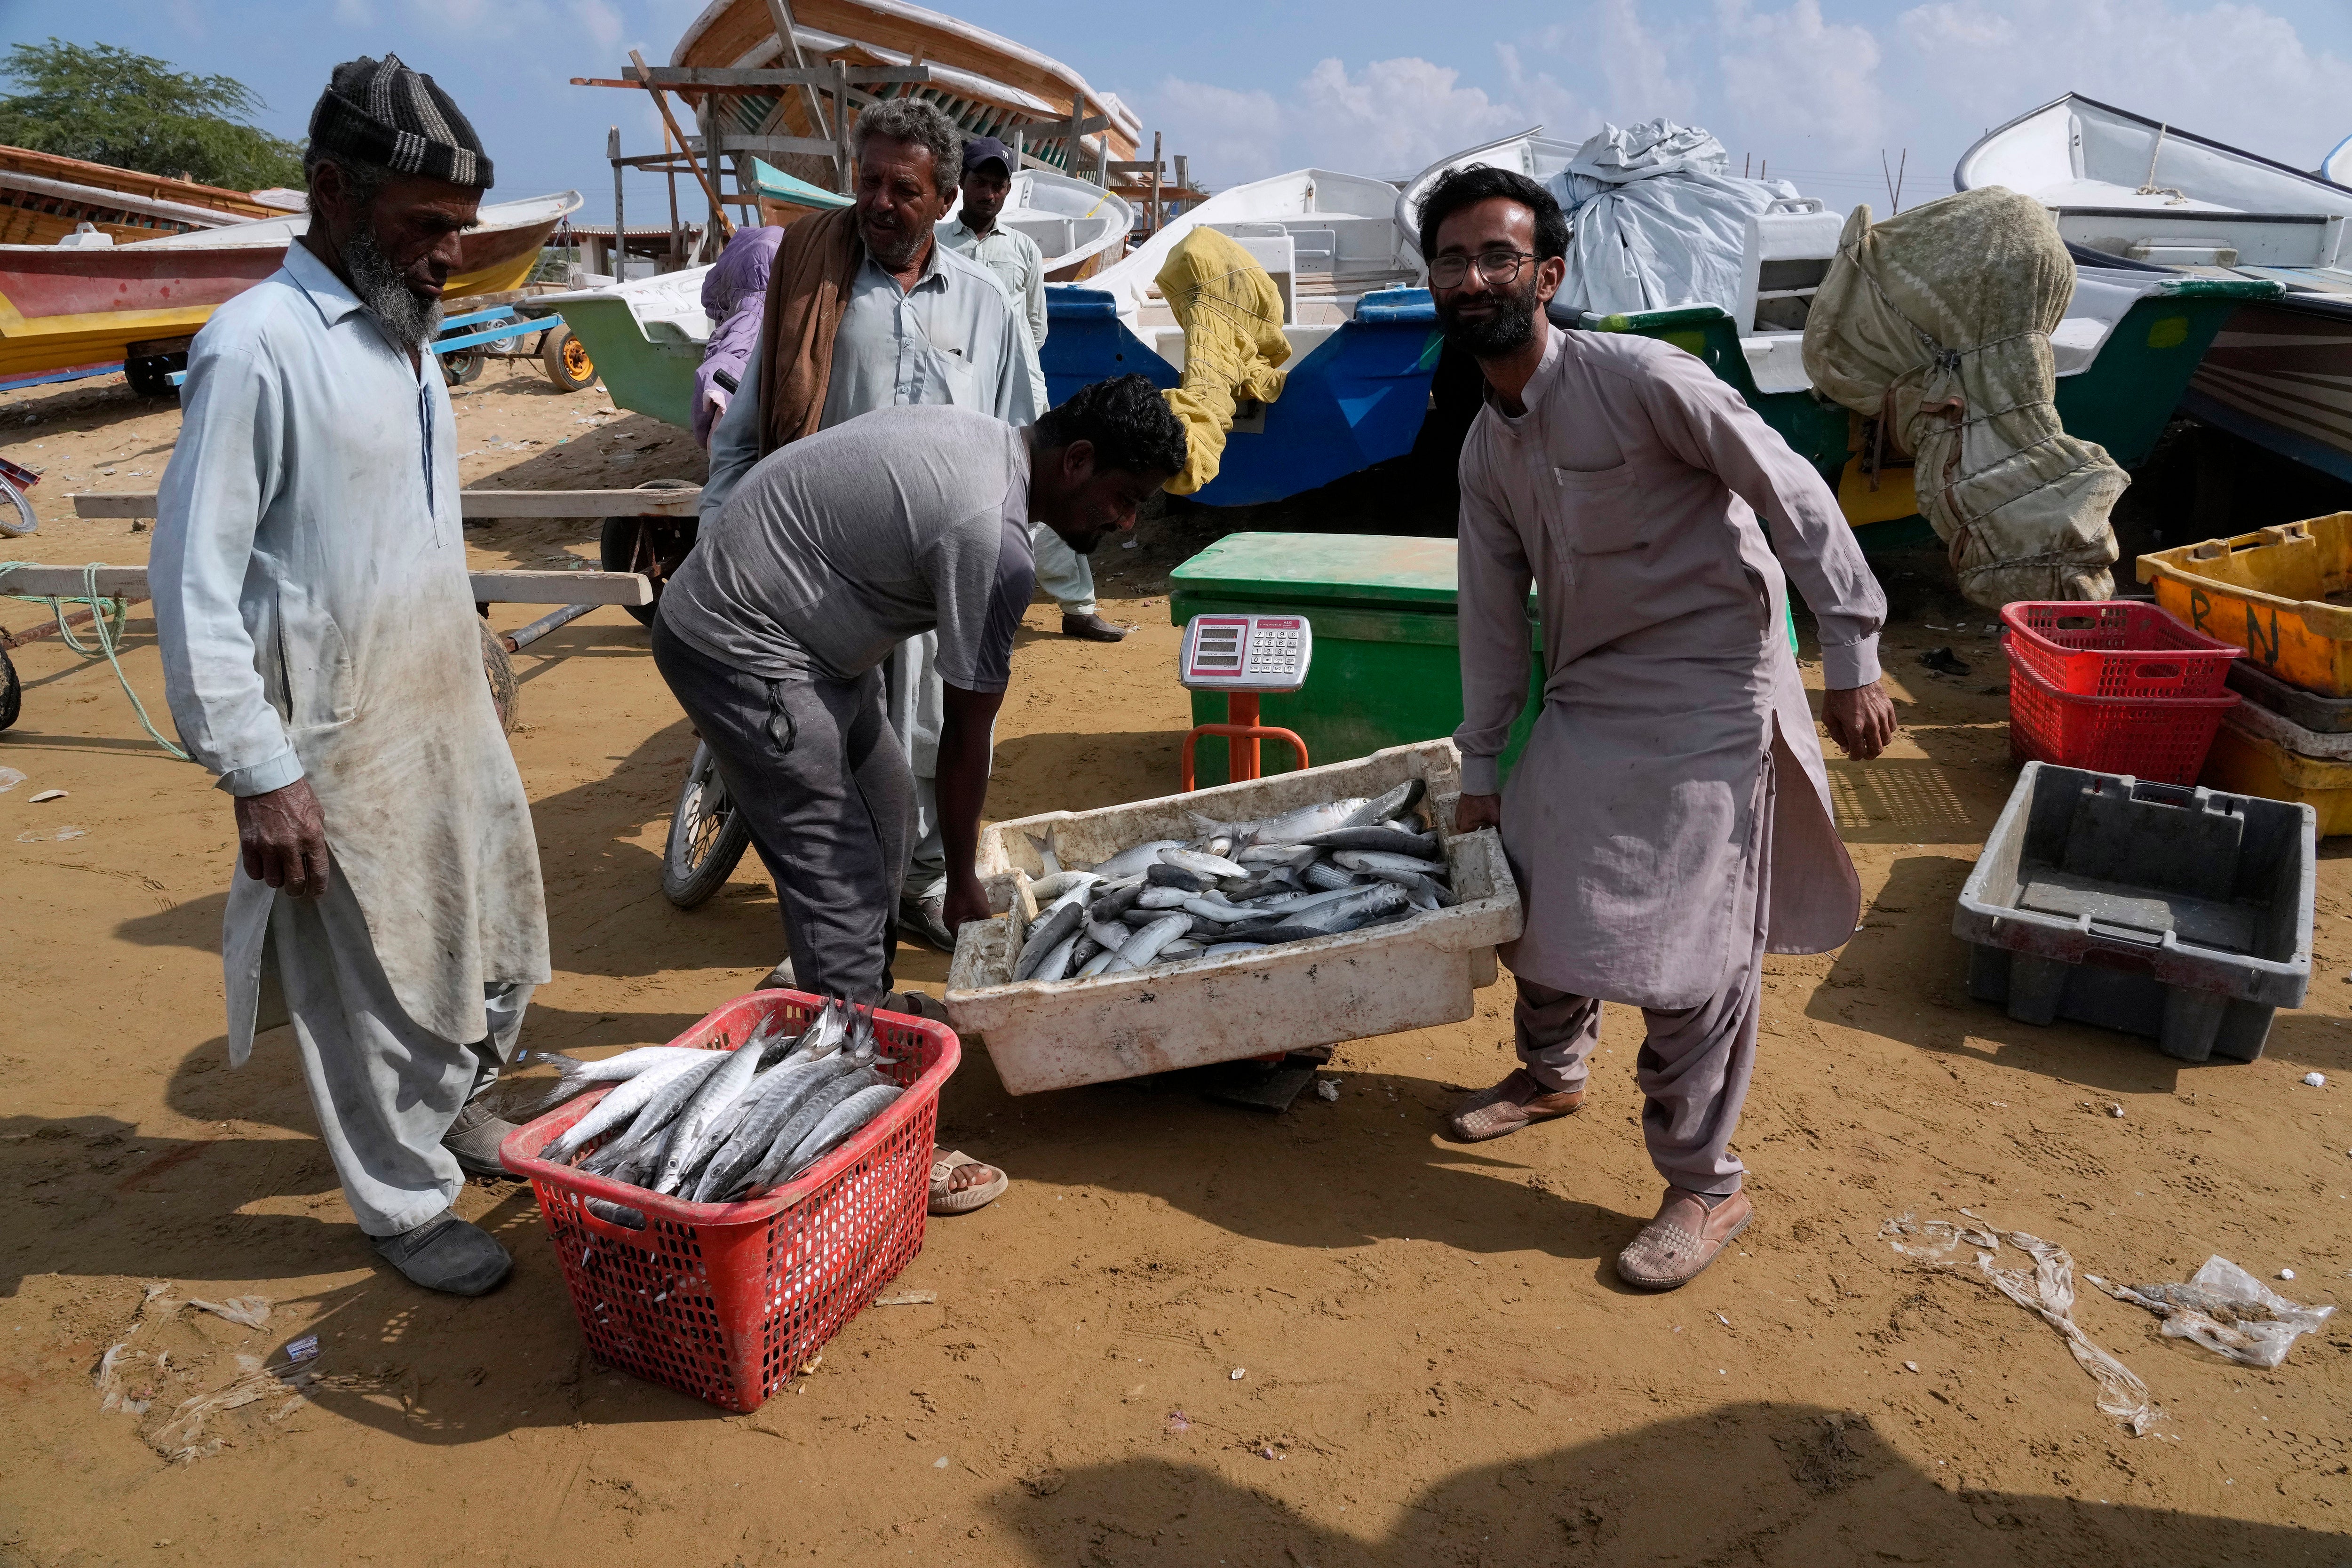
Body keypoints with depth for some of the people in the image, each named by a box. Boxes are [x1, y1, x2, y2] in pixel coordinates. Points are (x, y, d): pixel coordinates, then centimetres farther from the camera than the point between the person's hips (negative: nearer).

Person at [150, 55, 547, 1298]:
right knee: (376, 987, 6)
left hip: (452, 711, 8)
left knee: (495, 938, 20)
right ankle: (406, 1208, 25)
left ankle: (454, 1111, 44)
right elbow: (194, 583, -17)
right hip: (347, 743, -8)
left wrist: (468, 688, 16)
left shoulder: (403, 335, 9)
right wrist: (259, 776, -19)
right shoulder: (259, 345, -17)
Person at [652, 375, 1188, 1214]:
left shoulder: (985, 438, 4)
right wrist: (963, 881, -6)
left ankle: (867, 1009, 39)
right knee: (837, 877, -12)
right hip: (738, 649, -11)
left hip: (799, 625, 11)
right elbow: (966, 736, -18)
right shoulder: (993, 541, -25)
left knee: (884, 801, 21)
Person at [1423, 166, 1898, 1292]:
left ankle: (1706, 1189, 12)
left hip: (1707, 693, -7)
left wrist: (1851, 659, -14)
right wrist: (1478, 772, 14)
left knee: (1687, 950, -7)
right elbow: (1492, 615, 12)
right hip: (1586, 701, 7)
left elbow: (1794, 497, -14)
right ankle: (1551, 1072, 42)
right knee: (1533, 891, 14)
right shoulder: (1484, 450, 5)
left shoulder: (1640, 379, -17)